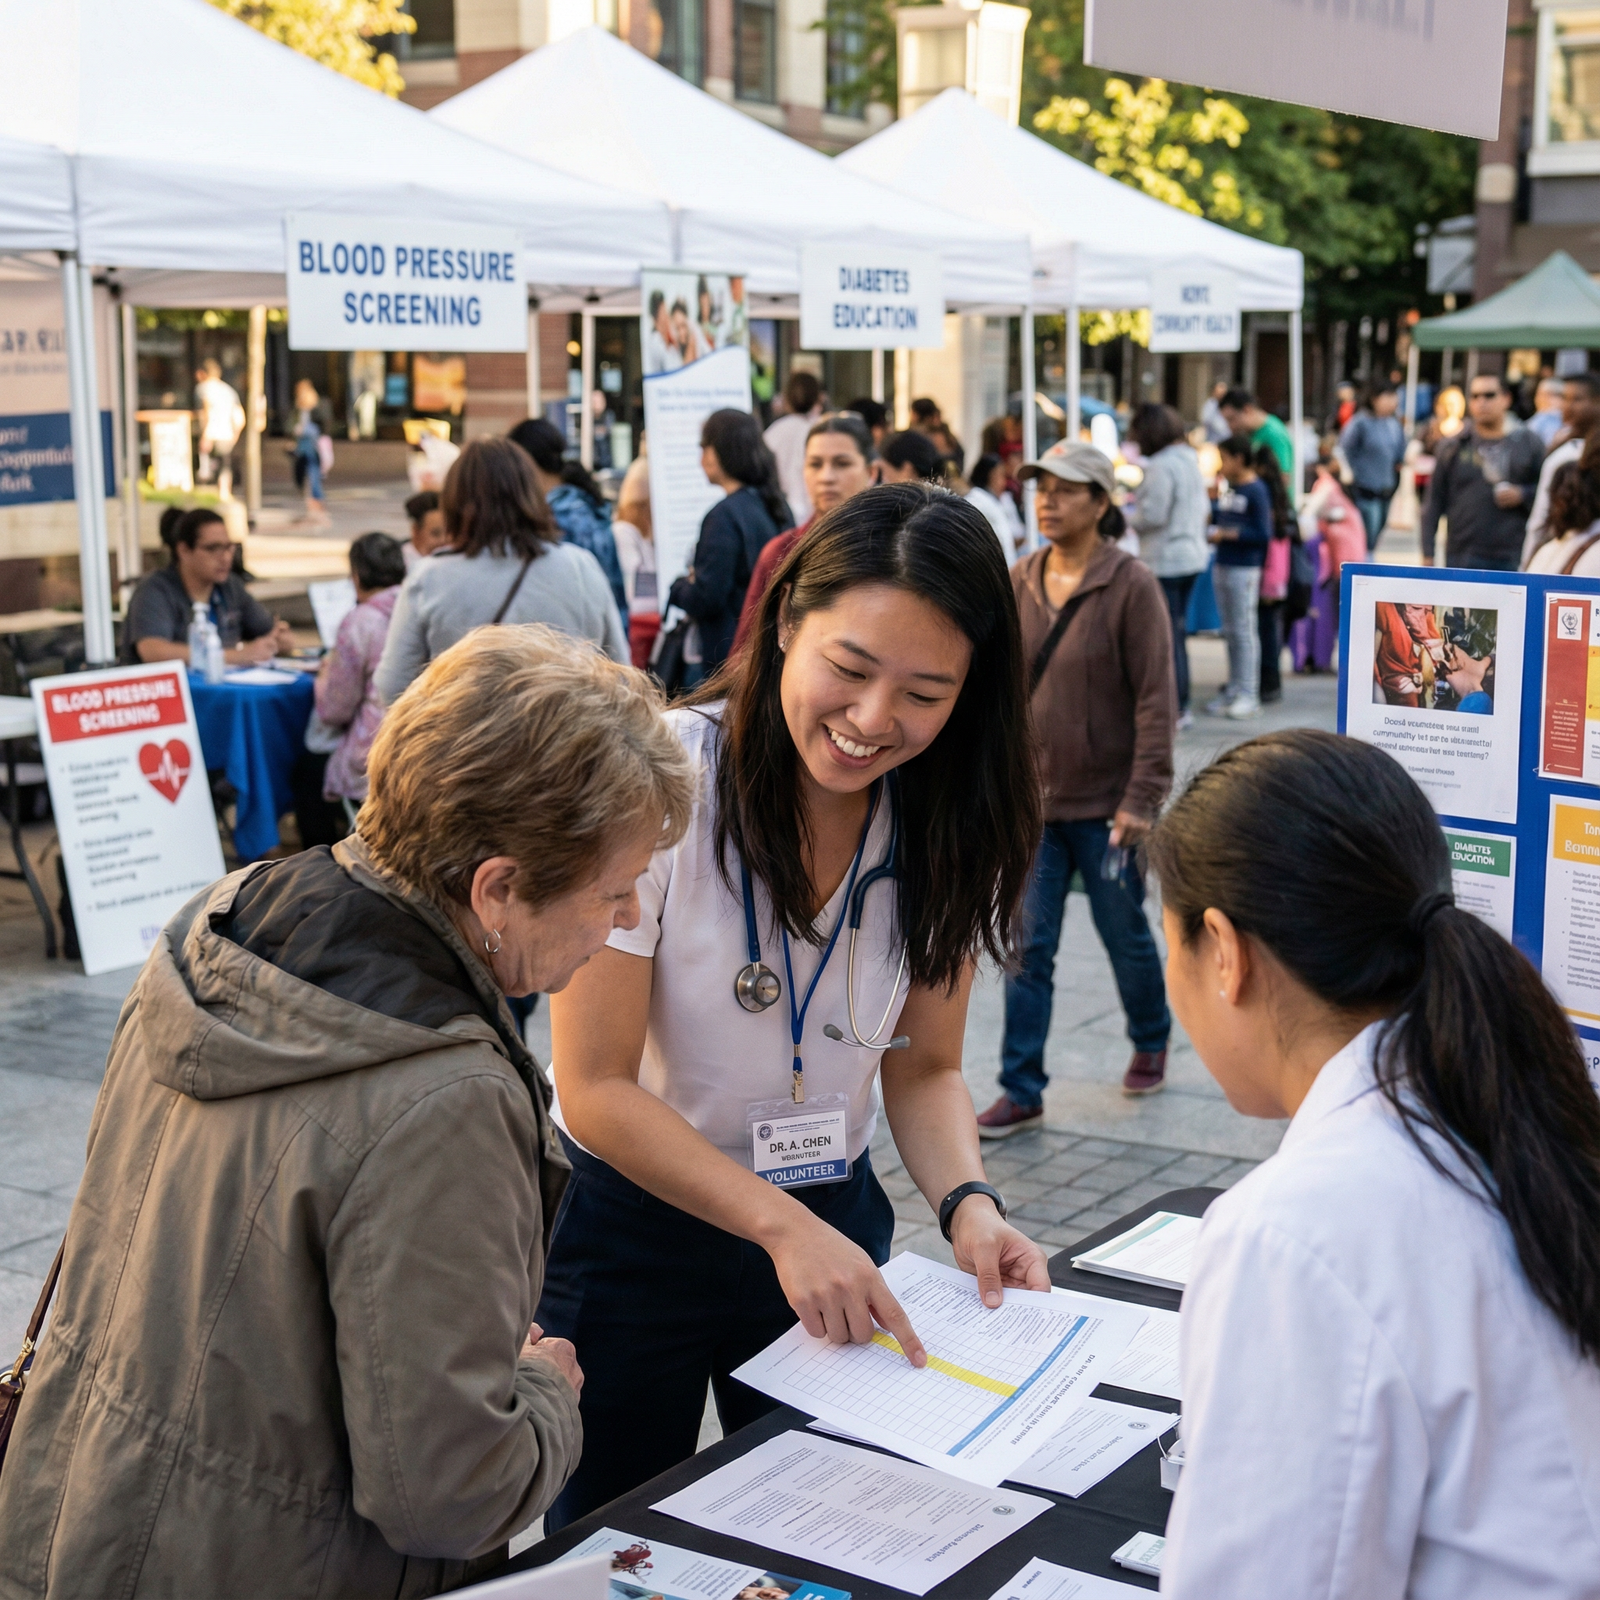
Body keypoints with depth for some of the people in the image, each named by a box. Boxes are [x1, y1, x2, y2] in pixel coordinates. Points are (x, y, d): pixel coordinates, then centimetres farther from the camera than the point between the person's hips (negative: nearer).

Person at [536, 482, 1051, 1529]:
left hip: (832, 1221, 4)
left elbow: (925, 1066, 2)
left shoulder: (946, 827, -7)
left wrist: (966, 1200, -17)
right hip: (632, 1221, -3)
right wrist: (784, 1225, -28)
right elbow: (597, 1089, -20)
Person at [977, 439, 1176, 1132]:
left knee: (1125, 936, 14)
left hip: (1106, 805, -4)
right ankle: (1021, 1090, 8)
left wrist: (1142, 798, -16)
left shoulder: (1132, 586, -11)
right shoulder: (1019, 583, 4)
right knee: (1026, 949, 2)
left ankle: (1150, 1041, 40)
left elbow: (1156, 700, -12)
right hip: (1032, 801, 4)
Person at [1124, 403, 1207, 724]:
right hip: (1193, 555, 9)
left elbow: (1153, 515, -18)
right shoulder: (1190, 461, 13)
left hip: (1164, 561, -9)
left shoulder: (1161, 466, -16)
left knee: (1167, 635, -5)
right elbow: (1203, 510, 18)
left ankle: (1175, 708, -3)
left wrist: (1120, 519, -2)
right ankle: (1181, 704, 21)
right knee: (1178, 633, 16)